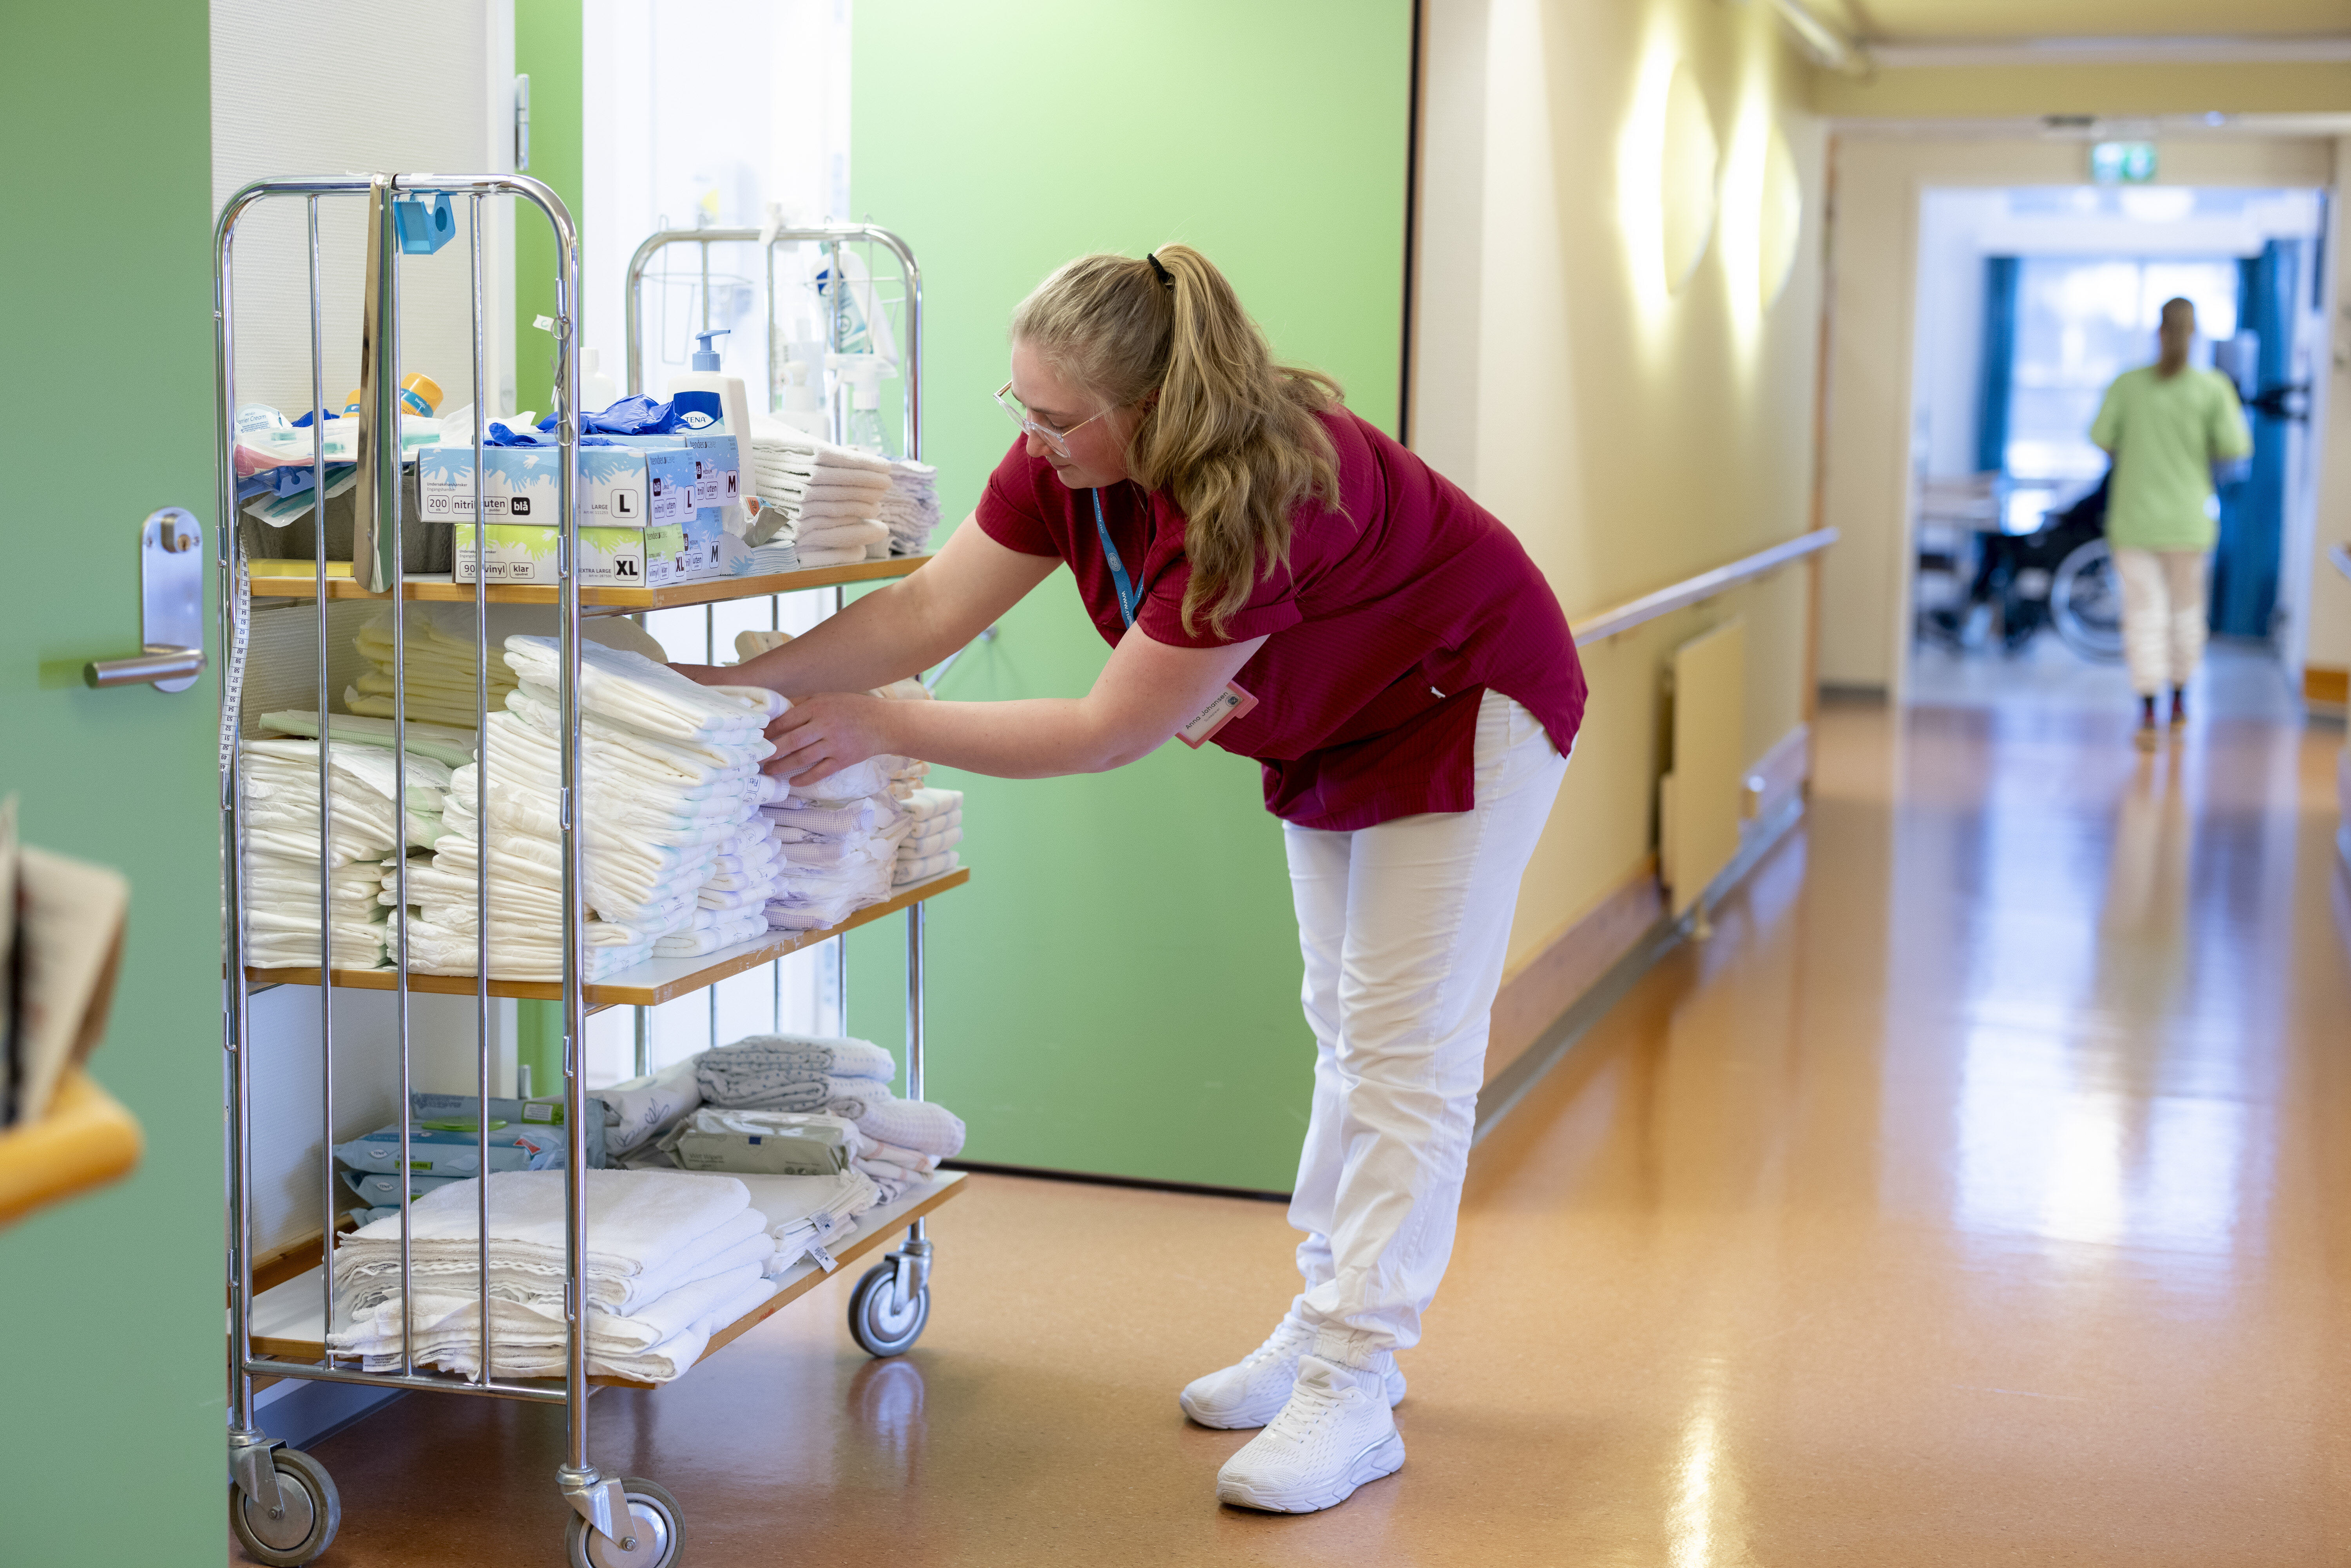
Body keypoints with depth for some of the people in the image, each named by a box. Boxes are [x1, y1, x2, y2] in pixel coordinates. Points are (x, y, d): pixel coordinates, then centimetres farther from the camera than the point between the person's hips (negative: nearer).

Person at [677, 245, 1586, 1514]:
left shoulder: (1262, 495, -39)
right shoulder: (1065, 462, -16)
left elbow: (1110, 732, -35)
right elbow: (928, 610, -16)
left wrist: (882, 729, -30)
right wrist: (742, 684, -26)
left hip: (1463, 710, -9)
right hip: (1335, 730, 9)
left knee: (1403, 1051, -9)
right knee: (1346, 1032, 15)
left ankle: (1352, 1394, -6)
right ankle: (1323, 1328, 25)